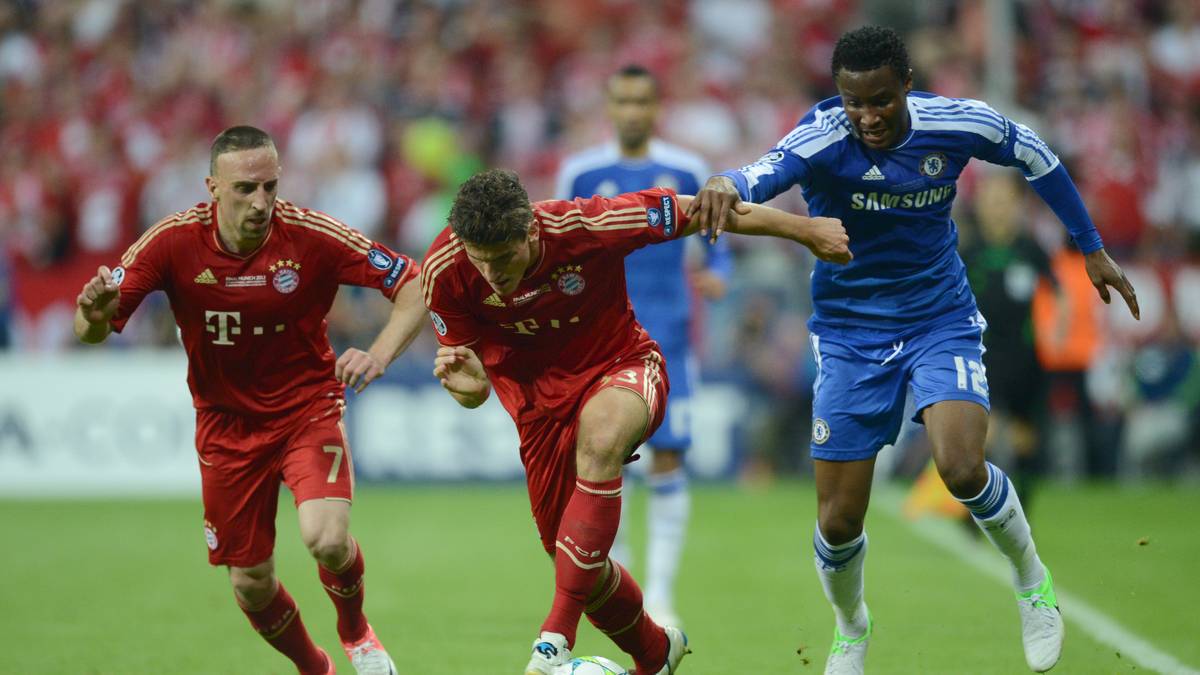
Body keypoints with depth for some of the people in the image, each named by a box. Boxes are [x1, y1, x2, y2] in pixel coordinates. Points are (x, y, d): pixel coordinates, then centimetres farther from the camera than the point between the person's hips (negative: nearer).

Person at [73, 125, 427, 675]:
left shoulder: (311, 236, -20)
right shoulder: (174, 242, -17)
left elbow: (415, 285, -15)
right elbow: (92, 329, -13)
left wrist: (379, 355, -32)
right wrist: (96, 314, -38)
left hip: (307, 408, -2)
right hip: (226, 420, 2)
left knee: (327, 539, -26)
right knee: (250, 582, 5)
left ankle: (355, 631, 9)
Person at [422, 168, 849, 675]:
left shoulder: (586, 225, -28)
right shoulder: (445, 274, -20)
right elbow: (475, 391, -6)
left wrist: (805, 230, -5)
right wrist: (466, 384, -32)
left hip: (620, 368, -3)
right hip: (538, 397, 3)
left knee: (599, 439, -39)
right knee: (579, 565, 4)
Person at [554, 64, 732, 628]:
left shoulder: (687, 172, 4)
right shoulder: (580, 173, 3)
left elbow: (716, 245, 10)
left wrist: (717, 275, -10)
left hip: (667, 342, 0)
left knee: (668, 459, -7)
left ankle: (660, 596, -2)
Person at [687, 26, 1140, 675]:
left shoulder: (957, 124, -15)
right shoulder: (821, 140, -22)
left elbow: (1036, 157, 6)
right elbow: (766, 172, -44)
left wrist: (1092, 248, 13)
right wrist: (728, 184, -69)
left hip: (941, 322, 0)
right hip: (850, 335, 0)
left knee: (961, 468, -25)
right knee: (838, 520, -1)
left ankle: (1032, 581, 5)